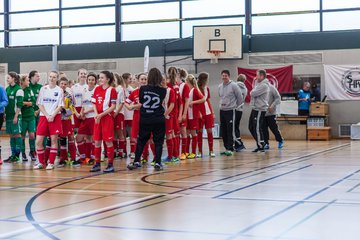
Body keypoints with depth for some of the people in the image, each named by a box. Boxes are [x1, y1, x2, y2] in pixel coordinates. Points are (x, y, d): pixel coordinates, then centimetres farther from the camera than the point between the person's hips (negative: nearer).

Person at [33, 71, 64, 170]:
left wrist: (52, 116, -13)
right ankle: (41, 162, 11)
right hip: (43, 116, 2)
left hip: (55, 117, -2)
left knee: (54, 140, -2)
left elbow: (60, 106, -2)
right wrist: (47, 115, -6)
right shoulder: (43, 89, 7)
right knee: (38, 141, -3)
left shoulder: (59, 90, 2)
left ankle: (51, 163, 6)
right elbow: (40, 104, 4)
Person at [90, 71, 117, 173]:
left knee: (108, 141, -3)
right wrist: (96, 114, -7)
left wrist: (101, 115, -16)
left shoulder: (111, 90, -6)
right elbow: (94, 104, 11)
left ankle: (110, 165, 5)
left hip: (107, 117, -5)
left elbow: (113, 106, -9)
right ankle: (97, 164, 16)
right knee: (97, 141, 7)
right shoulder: (97, 89, 10)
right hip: (98, 118, 5)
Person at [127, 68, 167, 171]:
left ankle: (136, 162, 14)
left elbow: (140, 101, 7)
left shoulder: (143, 89, -7)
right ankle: (157, 163, 3)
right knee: (158, 142, 8)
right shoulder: (163, 90, -8)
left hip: (144, 120, 1)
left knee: (141, 141, 14)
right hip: (159, 120, -1)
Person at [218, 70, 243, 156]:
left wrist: (236, 105, 3)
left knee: (230, 131, -7)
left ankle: (230, 149, -5)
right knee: (223, 131, 8)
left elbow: (240, 97, -5)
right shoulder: (220, 87, 10)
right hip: (222, 110, 7)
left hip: (230, 111, -6)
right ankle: (226, 148, 17)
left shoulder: (233, 85, -9)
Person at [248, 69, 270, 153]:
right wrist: (253, 92, -3)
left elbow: (253, 93, -21)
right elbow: (252, 93, 16)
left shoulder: (264, 85, -15)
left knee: (257, 128, -8)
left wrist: (252, 92, -1)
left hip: (260, 109, -10)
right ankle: (260, 143, 21)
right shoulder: (258, 83, 17)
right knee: (251, 127, 13)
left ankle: (261, 146, -1)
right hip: (255, 108, 10)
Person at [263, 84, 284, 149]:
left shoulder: (271, 88, -8)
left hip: (271, 113, -4)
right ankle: (266, 143, 10)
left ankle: (280, 140, 23)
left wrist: (272, 106, -18)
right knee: (264, 129, 2)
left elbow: (278, 98, -7)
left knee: (274, 128, 2)